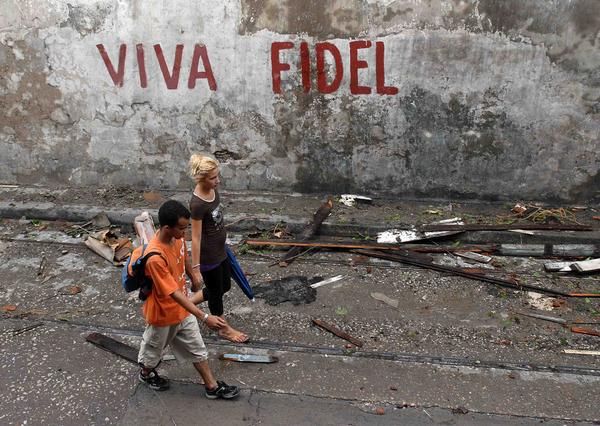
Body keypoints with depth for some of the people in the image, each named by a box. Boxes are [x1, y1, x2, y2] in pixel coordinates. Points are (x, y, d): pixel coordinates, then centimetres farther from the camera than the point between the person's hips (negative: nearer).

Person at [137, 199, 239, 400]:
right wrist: (205, 317, -37)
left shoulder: (178, 238, -14)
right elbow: (174, 293, -36)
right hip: (163, 314, -6)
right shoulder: (155, 257, -38)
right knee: (154, 349, 23)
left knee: (197, 348, 18)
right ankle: (146, 374, 53)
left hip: (182, 308, 7)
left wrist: (193, 277, 27)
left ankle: (212, 386, 33)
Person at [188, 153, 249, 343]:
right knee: (216, 293, 13)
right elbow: (196, 238, -24)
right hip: (207, 257, -9)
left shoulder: (213, 190, -4)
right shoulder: (198, 204, -28)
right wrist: (195, 268, -19)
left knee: (225, 286, 25)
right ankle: (224, 329, 36)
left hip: (219, 251, 9)